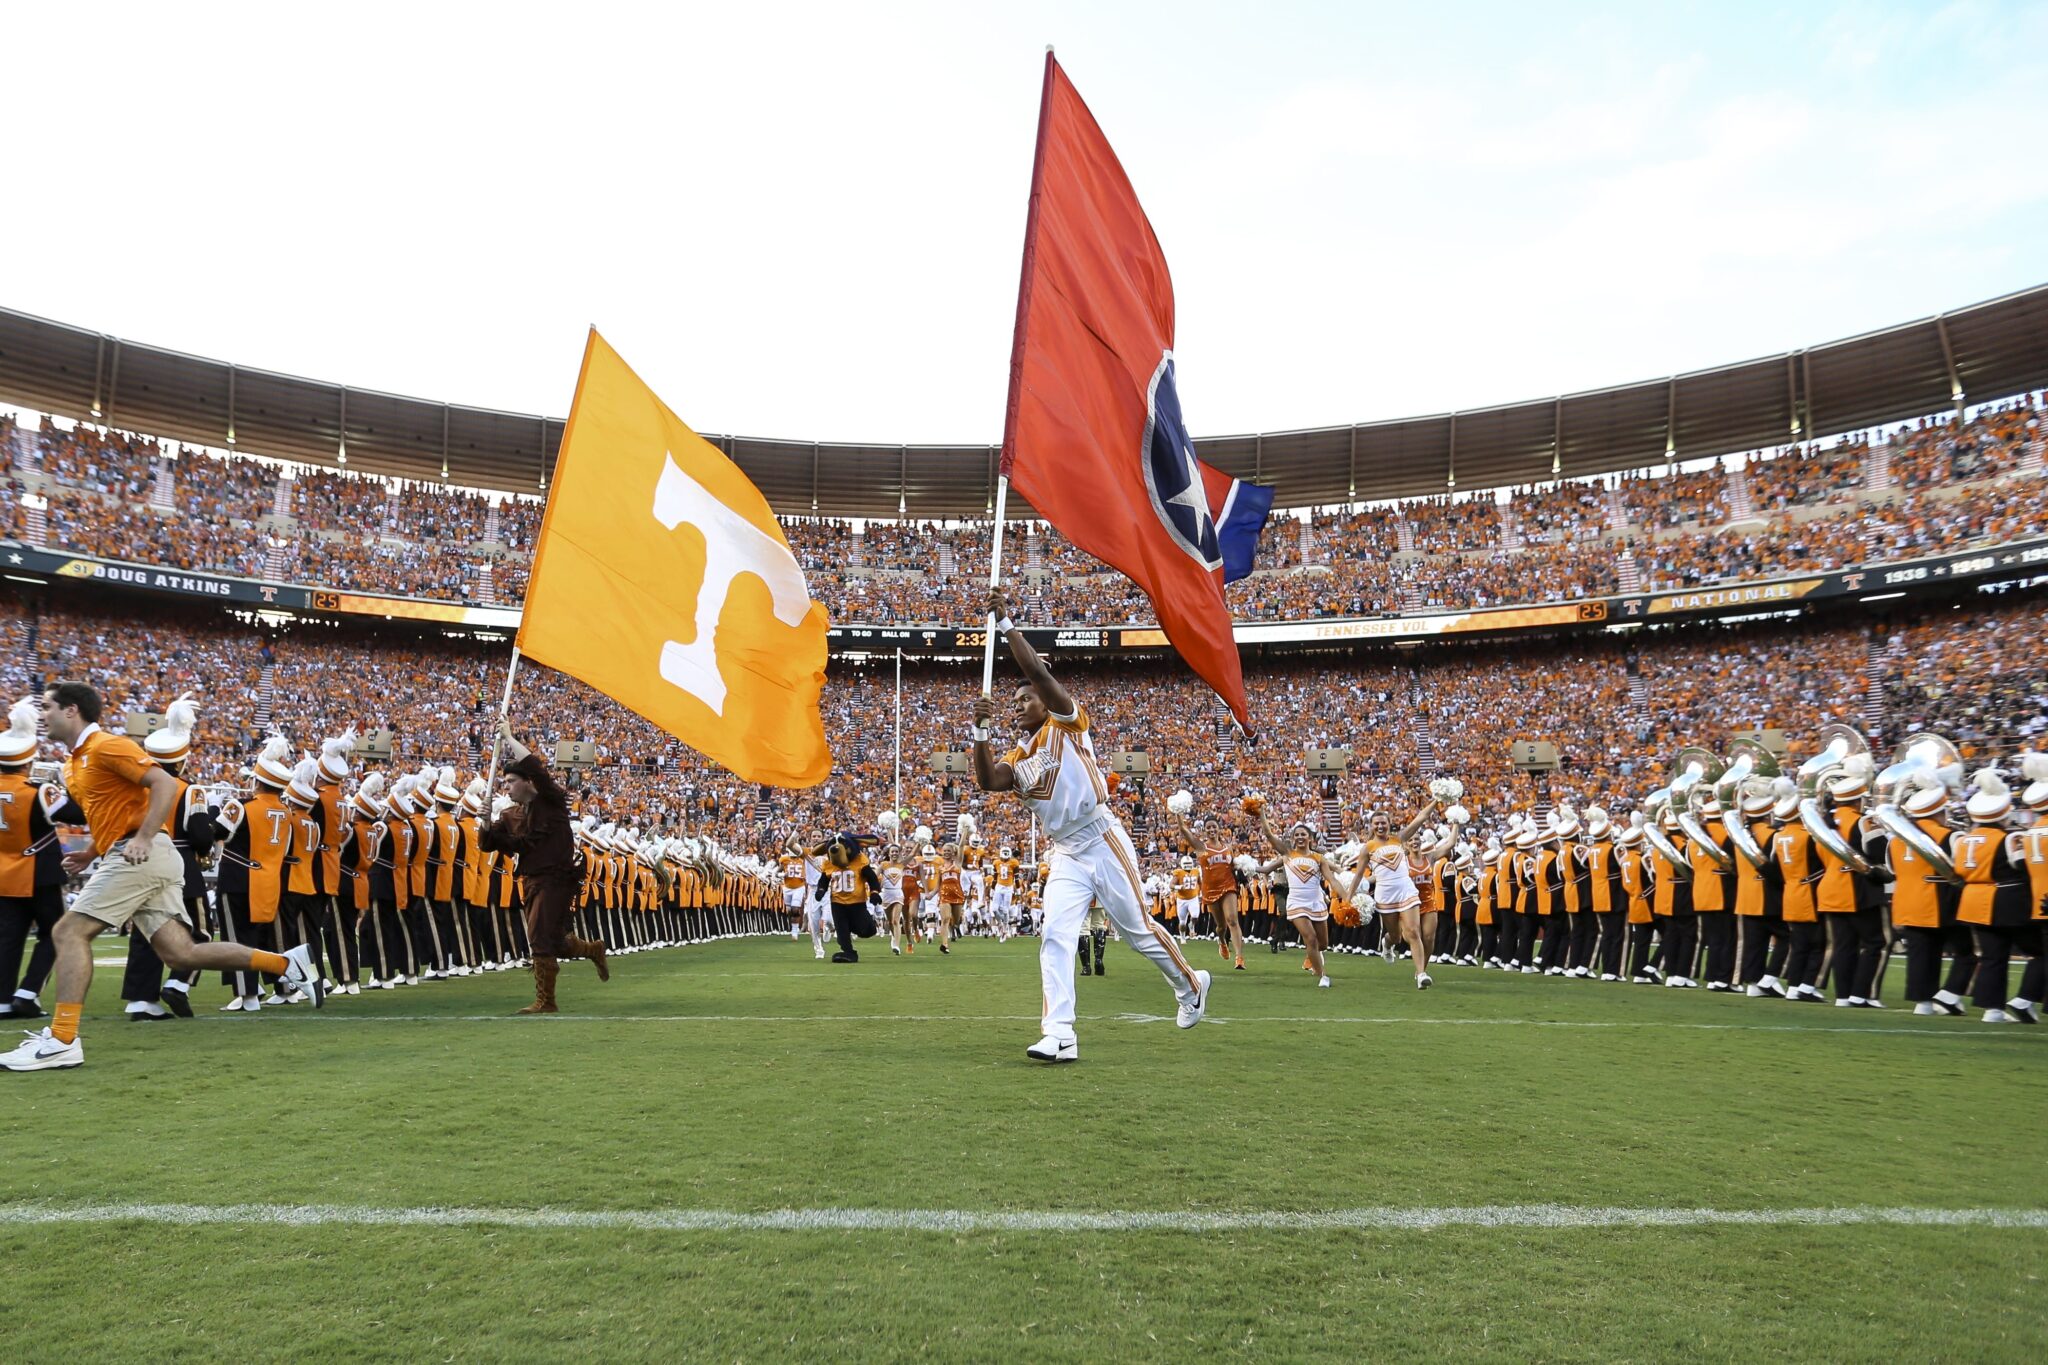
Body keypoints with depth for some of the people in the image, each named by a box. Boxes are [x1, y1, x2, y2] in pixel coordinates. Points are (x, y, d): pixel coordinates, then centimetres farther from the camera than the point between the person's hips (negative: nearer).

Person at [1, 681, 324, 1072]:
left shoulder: (106, 745, -7)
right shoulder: (75, 763, 23)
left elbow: (165, 784, -17)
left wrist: (142, 839, -23)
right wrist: (91, 854, 16)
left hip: (140, 856, -9)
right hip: (139, 859, 9)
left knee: (70, 931, -8)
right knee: (179, 952, 1)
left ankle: (61, 1040, -7)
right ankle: (286, 963, 3)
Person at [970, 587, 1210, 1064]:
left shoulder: (1066, 725, -2)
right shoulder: (1017, 760, 13)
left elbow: (1039, 673, -17)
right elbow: (987, 782, -9)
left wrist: (1007, 626, -19)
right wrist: (982, 732, -20)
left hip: (1103, 843, -6)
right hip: (1066, 857, 6)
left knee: (1138, 929, 5)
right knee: (1055, 939, -9)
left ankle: (1190, 984, 29)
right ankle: (1060, 1035, -11)